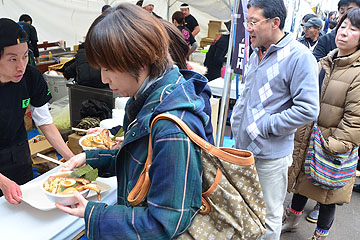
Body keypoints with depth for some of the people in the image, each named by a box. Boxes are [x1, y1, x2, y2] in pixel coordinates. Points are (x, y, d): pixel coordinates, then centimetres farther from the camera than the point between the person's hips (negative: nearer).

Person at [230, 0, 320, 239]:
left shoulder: (299, 56, -15)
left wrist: (264, 127, -19)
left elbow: (308, 110, -20)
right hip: (243, 147, 8)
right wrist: (235, 119, 8)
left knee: (268, 215, 11)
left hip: (271, 153, -7)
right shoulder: (257, 54, 10)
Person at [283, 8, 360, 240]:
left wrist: (336, 146, -20)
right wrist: (300, 131, 11)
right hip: (306, 136, 6)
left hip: (332, 144, -6)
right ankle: (292, 219, 46)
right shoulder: (324, 63, 6)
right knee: (300, 179, 22)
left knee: (326, 194, 10)